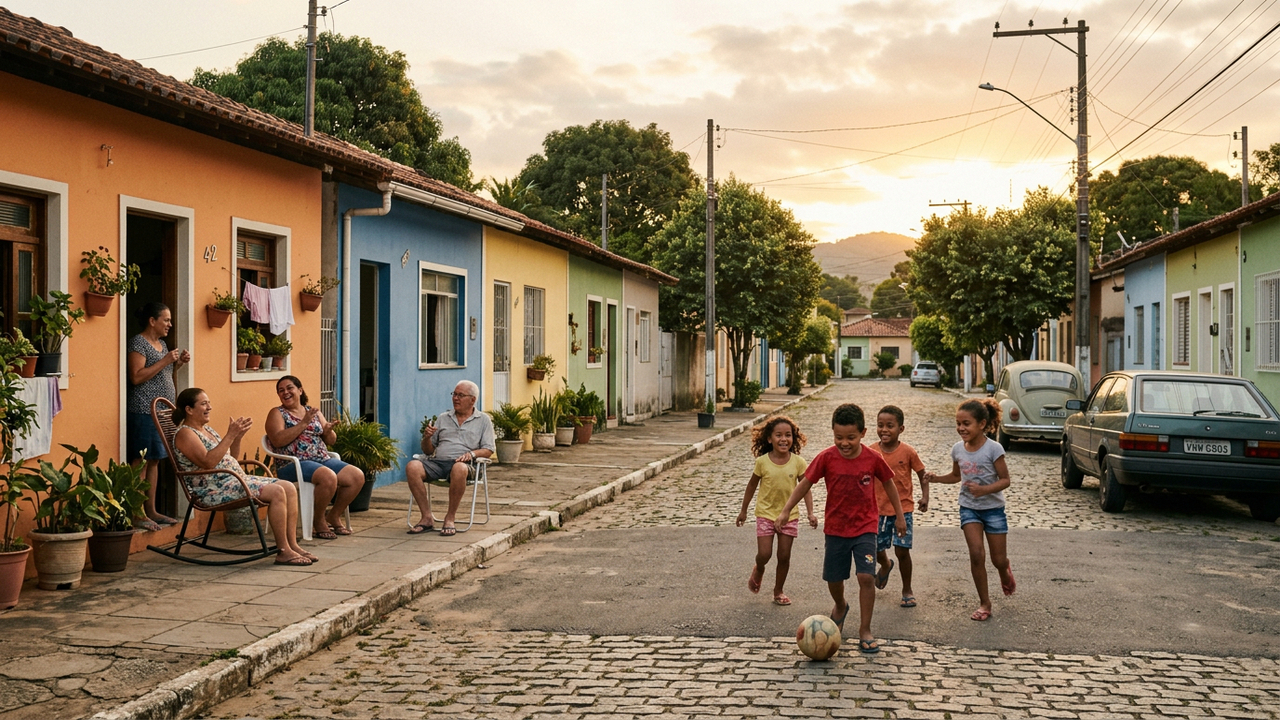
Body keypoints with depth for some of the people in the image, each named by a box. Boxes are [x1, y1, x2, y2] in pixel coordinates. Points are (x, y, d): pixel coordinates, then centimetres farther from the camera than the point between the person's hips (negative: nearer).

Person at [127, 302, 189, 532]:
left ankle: (151, 510, 15)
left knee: (154, 461, 10)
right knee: (141, 461, -7)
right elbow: (137, 377, -18)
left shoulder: (162, 344, 18)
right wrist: (165, 361, -17)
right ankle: (138, 513, -6)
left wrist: (178, 363, 9)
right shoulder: (138, 342, -8)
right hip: (144, 411, -9)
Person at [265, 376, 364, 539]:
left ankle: (334, 516, 5)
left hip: (323, 459, 6)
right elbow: (277, 440, -14)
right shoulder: (277, 414, 4)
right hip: (293, 464, -6)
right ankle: (318, 521, -11)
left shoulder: (314, 412, 19)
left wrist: (328, 431, -6)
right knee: (328, 477, -34)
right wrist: (303, 423, -17)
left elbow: (331, 441, 17)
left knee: (357, 476, -14)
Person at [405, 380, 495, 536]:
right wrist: (427, 437, 0)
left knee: (459, 469, -41)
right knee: (412, 467, -28)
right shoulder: (443, 419, 24)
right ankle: (427, 517, -22)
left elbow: (488, 450, 8)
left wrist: (472, 453, -11)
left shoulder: (483, 420, 16)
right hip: (436, 462, 3)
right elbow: (428, 450, 21)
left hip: (461, 463, -3)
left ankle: (450, 518, -25)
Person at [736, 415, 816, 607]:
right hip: (766, 514, -1)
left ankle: (778, 591, 25)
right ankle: (758, 570, 29)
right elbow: (752, 485, 4)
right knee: (764, 554, -7)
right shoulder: (762, 461, -10)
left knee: (784, 556, 5)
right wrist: (743, 510, 10)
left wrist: (811, 513, -13)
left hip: (789, 515, 1)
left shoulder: (798, 462, -8)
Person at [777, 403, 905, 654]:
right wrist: (786, 510, -8)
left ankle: (865, 630, 0)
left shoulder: (873, 459, -11)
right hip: (835, 528, 1)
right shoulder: (826, 458, -12)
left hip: (865, 527, -1)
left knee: (866, 577, -15)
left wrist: (899, 515, 11)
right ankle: (840, 608, 47)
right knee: (833, 579, 12)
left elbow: (888, 483, 5)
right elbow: (805, 483, -4)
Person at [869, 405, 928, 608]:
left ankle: (907, 590, 15)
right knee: (876, 549, 6)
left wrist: (925, 497, -10)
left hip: (903, 508, -2)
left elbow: (922, 474, 1)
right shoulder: (872, 452, -3)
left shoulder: (907, 451, -8)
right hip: (879, 509, 2)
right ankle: (886, 565, 44)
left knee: (902, 550, -6)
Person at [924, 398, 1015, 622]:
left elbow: (1005, 479, -14)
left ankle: (1005, 574, 44)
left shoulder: (993, 448, -18)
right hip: (969, 508, 3)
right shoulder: (958, 449, -3)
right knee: (976, 554, -10)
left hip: (993, 508, -3)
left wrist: (984, 489, -30)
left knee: (998, 559, 5)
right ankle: (984, 603, 3)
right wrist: (936, 478, -4)